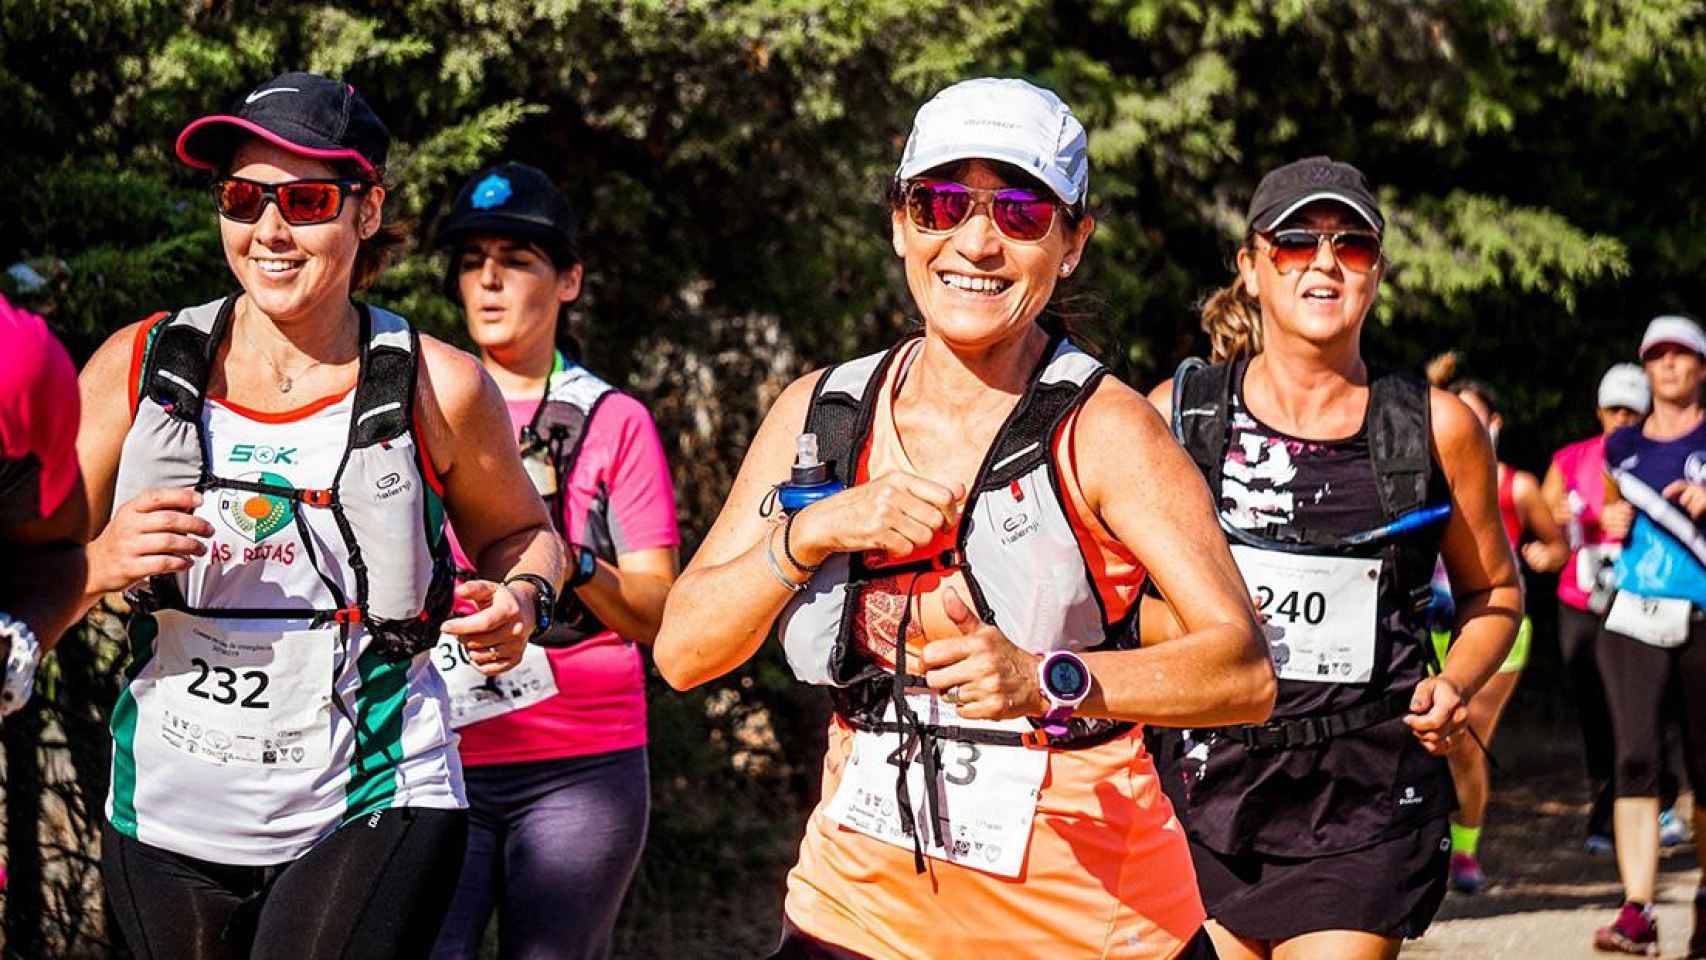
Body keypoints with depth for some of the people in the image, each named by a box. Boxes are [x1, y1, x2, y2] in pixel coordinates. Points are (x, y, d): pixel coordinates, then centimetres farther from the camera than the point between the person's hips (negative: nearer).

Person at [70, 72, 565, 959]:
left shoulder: (436, 387, -3)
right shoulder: (139, 369, 0)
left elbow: (518, 530, 14)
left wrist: (521, 601, -8)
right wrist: (103, 563, -18)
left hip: (373, 814, -3)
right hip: (167, 821, 3)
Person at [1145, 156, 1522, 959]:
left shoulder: (1438, 429, 3)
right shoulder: (1178, 414, 2)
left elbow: (1493, 591, 17)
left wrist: (1455, 685, -2)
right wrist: (1180, 628, -11)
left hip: (1367, 801, -1)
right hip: (1204, 786, 1)